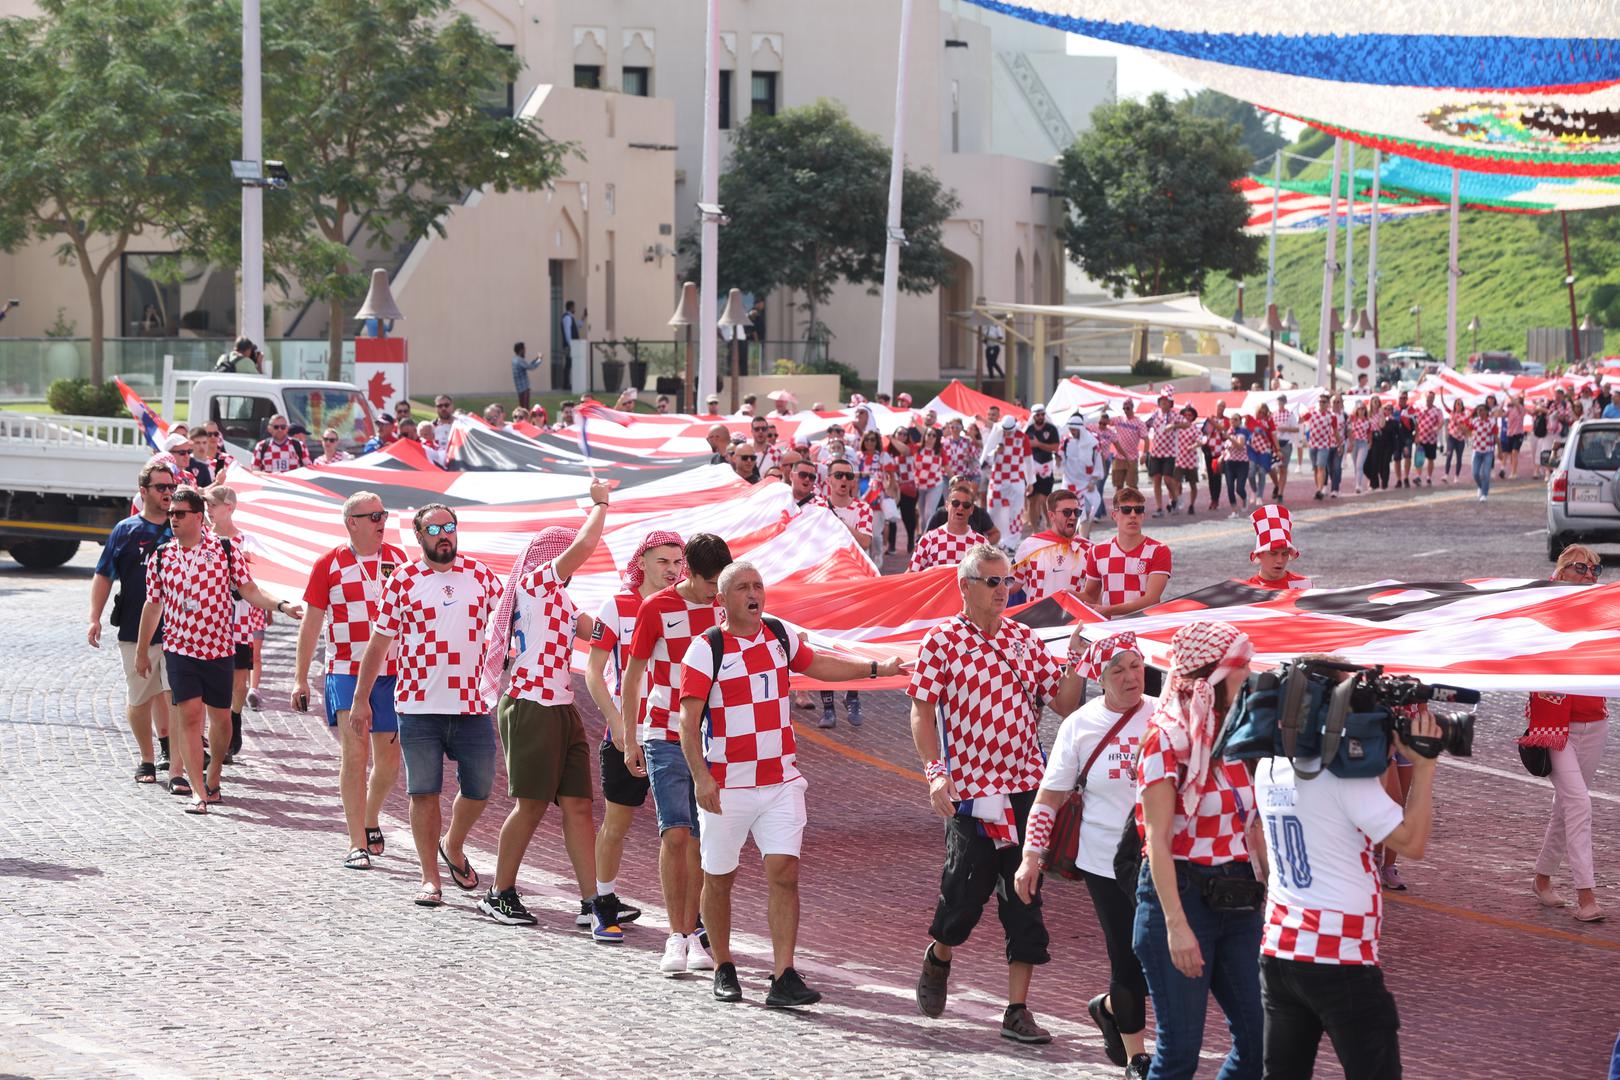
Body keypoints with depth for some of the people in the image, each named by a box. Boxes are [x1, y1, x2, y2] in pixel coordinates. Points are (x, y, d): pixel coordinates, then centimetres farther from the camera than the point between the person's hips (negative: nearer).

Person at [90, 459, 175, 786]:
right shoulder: (126, 530, 4)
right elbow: (103, 576, 7)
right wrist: (95, 619, -1)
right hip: (135, 633, 1)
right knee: (140, 700, 10)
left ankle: (177, 771, -13)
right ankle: (147, 759, 30)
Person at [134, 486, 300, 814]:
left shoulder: (225, 550, -1)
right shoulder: (160, 556, 3)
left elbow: (249, 590, 0)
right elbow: (153, 604, 11)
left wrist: (281, 605, -17)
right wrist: (141, 651, 16)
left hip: (219, 648, 0)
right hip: (179, 649, 0)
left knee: (220, 718, 7)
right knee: (190, 715, -11)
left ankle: (213, 775, 32)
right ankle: (199, 793, -12)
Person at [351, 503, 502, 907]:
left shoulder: (480, 575, 7)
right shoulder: (402, 581, 0)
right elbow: (378, 643, 4)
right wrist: (361, 699, 2)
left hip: (472, 704, 2)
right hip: (418, 707, -2)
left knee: (478, 789, 8)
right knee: (424, 793, 0)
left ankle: (453, 846, 35)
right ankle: (430, 877, 10)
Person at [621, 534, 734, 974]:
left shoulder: (725, 611, 4)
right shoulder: (657, 608, -5)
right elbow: (633, 675, 1)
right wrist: (631, 740, 1)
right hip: (664, 737, -3)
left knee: (698, 839, 4)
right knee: (675, 833, -11)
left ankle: (692, 935, 11)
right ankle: (675, 937, -7)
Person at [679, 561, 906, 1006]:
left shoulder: (780, 635, 8)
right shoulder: (706, 650, -8)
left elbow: (819, 664, 28)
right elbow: (688, 721, -12)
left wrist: (875, 667, 22)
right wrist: (700, 776, -21)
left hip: (781, 781, 4)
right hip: (725, 786, -3)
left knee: (785, 872, -9)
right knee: (719, 880, 6)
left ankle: (783, 979, -11)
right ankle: (723, 970, 25)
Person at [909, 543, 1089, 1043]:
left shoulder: (1025, 639, 9)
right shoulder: (941, 641, -1)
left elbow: (1065, 703, 10)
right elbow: (921, 711, -4)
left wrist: (1076, 660, -5)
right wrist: (935, 771, -14)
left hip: (1026, 787, 3)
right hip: (969, 790, -3)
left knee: (1024, 899, 1)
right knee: (965, 890, 1)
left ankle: (1018, 1010, 6)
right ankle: (937, 958, 35)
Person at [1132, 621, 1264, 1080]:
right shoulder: (1168, 740, -11)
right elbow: (1158, 842, -16)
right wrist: (1176, 925, -23)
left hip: (1236, 901, 7)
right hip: (1182, 896, -7)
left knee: (1260, 1039, 4)